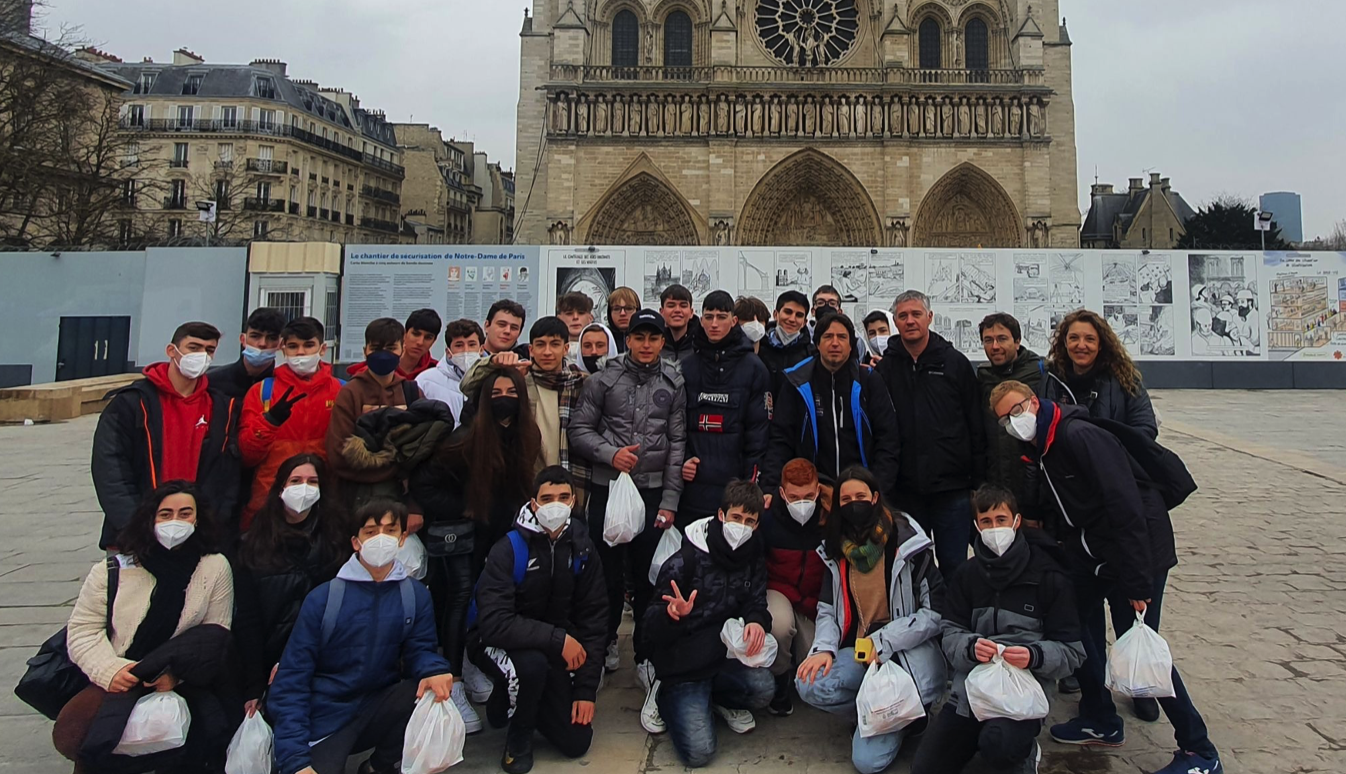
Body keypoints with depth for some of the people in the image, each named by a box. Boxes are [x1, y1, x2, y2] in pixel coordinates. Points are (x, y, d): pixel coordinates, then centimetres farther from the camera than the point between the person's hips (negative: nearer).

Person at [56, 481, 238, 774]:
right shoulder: (112, 570, 6)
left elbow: (216, 637, -2)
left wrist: (177, 673, -19)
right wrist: (110, 670, -16)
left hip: (180, 684, -1)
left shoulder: (215, 568, 3)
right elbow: (83, 630, 3)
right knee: (69, 733, -24)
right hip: (118, 681, 1)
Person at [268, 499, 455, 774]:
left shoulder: (416, 596, -3)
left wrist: (434, 669, -29)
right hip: (324, 720, -3)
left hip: (377, 710, 3)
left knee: (436, 688, -23)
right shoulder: (323, 598, -9)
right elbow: (291, 681, -10)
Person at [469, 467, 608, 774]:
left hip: (553, 650, 4)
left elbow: (594, 619, -5)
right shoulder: (509, 550, -21)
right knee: (531, 664, -38)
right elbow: (494, 624, -31)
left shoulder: (582, 550, -8)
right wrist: (558, 638, -33)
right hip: (498, 643, -4)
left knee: (577, 742, -2)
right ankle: (518, 736, -5)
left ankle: (512, 700, 24)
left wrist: (586, 690, -9)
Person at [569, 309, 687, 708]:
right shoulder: (604, 380, 3)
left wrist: (670, 500, -1)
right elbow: (579, 429, 3)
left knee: (650, 577, 5)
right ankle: (605, 643, 29)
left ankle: (646, 654, 22)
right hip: (607, 489, 0)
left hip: (653, 492, 0)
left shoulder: (674, 383, 5)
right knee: (608, 573, 7)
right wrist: (610, 452, -14)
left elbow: (677, 443, 3)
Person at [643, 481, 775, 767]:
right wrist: (672, 613, -37)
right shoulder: (686, 558, -13)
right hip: (684, 661, -4)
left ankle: (721, 699, 8)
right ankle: (668, 696, 14)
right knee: (698, 752, -16)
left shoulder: (753, 557, 2)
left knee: (762, 688, -26)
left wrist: (757, 621, -17)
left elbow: (755, 602, 8)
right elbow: (652, 626, -13)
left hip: (726, 652, 4)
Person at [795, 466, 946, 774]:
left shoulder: (908, 542, -8)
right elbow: (826, 609, 8)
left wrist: (884, 641, -16)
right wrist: (824, 648, -12)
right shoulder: (836, 549, 7)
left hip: (907, 651, -5)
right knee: (811, 686, -27)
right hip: (857, 649, 5)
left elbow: (937, 610, -10)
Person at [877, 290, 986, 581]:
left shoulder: (955, 362, 3)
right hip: (905, 489, 1)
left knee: (954, 567, 8)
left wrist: (979, 482, 0)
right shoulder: (886, 368, 5)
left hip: (952, 487, -1)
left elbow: (977, 427, 3)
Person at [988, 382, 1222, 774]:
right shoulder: (1038, 450, 5)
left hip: (1137, 551, -9)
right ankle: (1101, 722, 29)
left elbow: (1126, 506, -27)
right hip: (1089, 552, 9)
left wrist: (1138, 581, -26)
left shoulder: (1080, 436, -23)